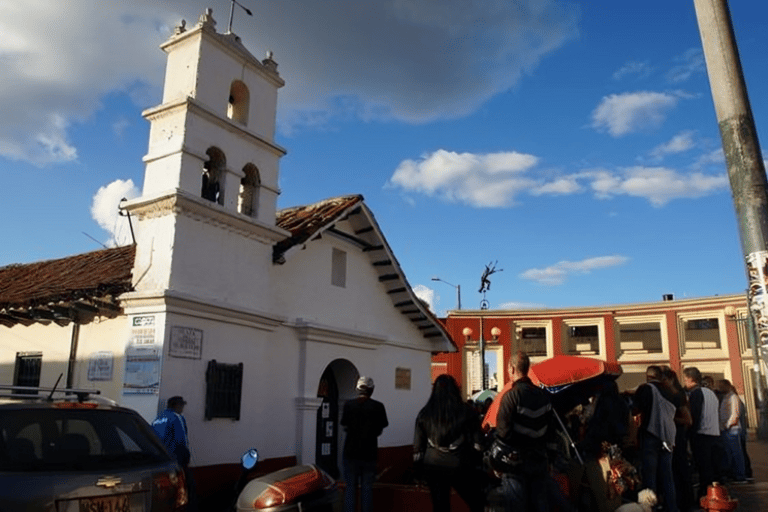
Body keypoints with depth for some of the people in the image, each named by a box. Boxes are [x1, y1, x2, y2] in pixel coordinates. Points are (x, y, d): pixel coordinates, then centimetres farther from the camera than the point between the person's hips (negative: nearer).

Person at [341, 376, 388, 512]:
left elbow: (345, 427, 0)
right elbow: (380, 430, 0)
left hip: (351, 451, 0)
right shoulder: (378, 406, -6)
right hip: (370, 452, 0)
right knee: (367, 487, 9)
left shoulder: (349, 405, -5)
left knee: (350, 486, 8)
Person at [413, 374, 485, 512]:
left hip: (433, 467, 3)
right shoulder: (467, 412, -5)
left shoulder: (424, 414, 2)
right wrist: (477, 463, 9)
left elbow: (418, 447, 4)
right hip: (460, 467, -2)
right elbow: (477, 444, -3)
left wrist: (419, 466, 15)